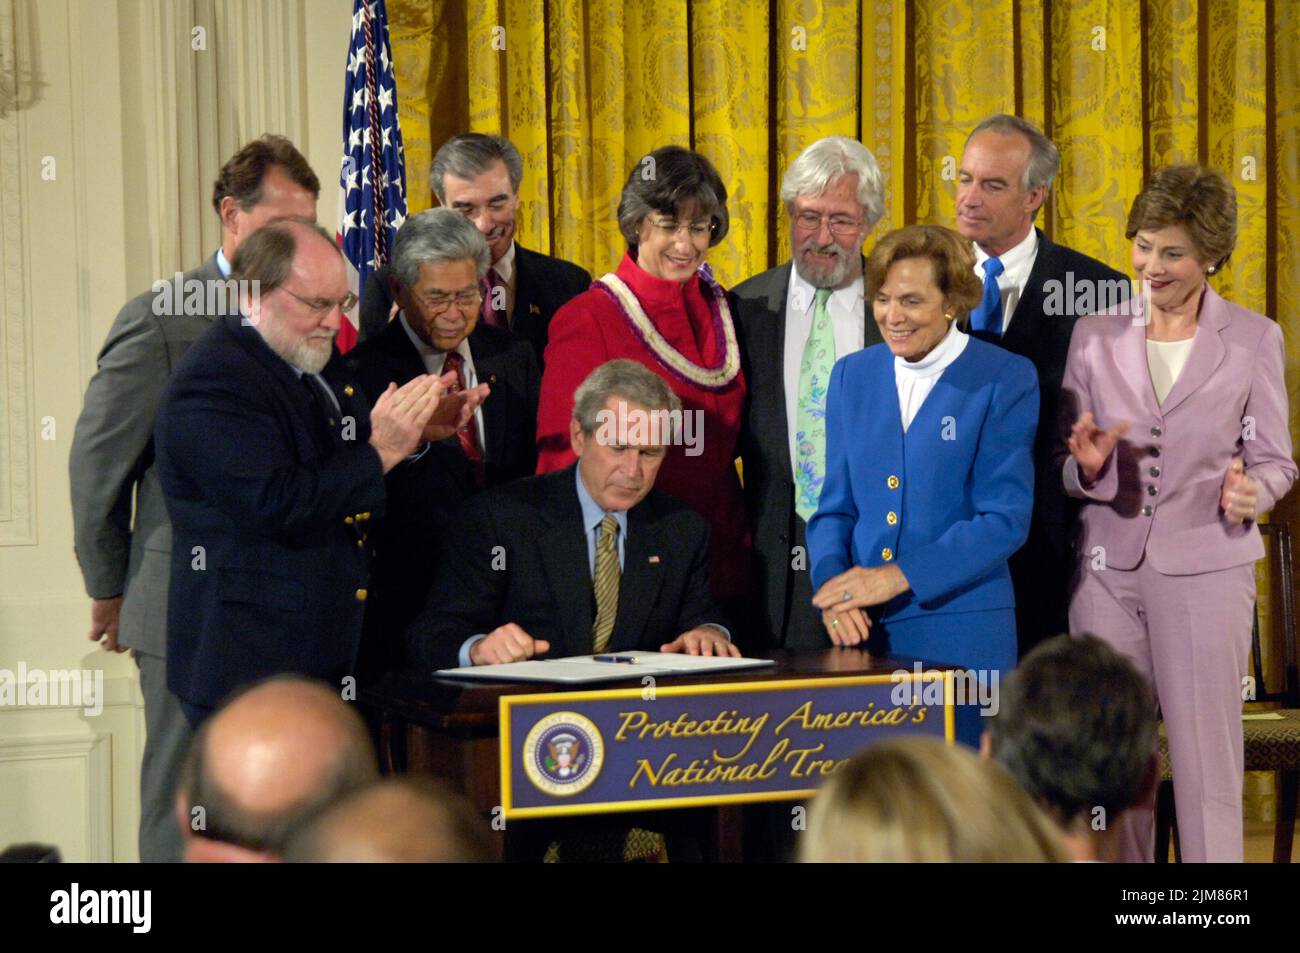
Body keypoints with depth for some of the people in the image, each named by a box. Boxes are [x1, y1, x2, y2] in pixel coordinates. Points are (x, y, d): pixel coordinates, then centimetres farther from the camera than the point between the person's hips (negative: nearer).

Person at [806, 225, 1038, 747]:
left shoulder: (1006, 380, -2)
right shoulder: (853, 375, 12)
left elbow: (1005, 519, -8)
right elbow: (834, 505, 14)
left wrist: (897, 576, -15)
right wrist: (833, 586, -6)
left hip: (961, 636, -4)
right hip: (861, 633, 4)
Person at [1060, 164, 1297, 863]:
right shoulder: (1095, 336, 7)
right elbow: (1065, 468, 9)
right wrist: (1086, 467, -14)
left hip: (1205, 567, -2)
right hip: (1108, 567, 2)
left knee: (1207, 760, -2)